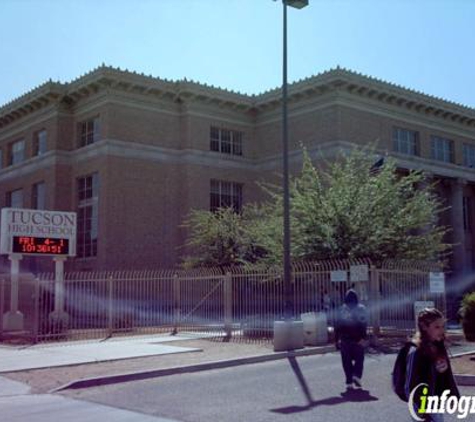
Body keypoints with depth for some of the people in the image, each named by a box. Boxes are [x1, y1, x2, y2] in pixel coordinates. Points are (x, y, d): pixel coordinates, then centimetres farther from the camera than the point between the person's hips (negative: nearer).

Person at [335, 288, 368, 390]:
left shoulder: (342, 309, 3)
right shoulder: (361, 308, -1)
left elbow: (337, 325, 3)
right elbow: (364, 324, -11)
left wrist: (337, 339, 8)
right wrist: (363, 337, -14)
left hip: (344, 339, 1)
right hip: (358, 339, -1)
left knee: (346, 361, 6)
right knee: (359, 359, 11)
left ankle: (349, 382, 4)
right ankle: (357, 376, -8)